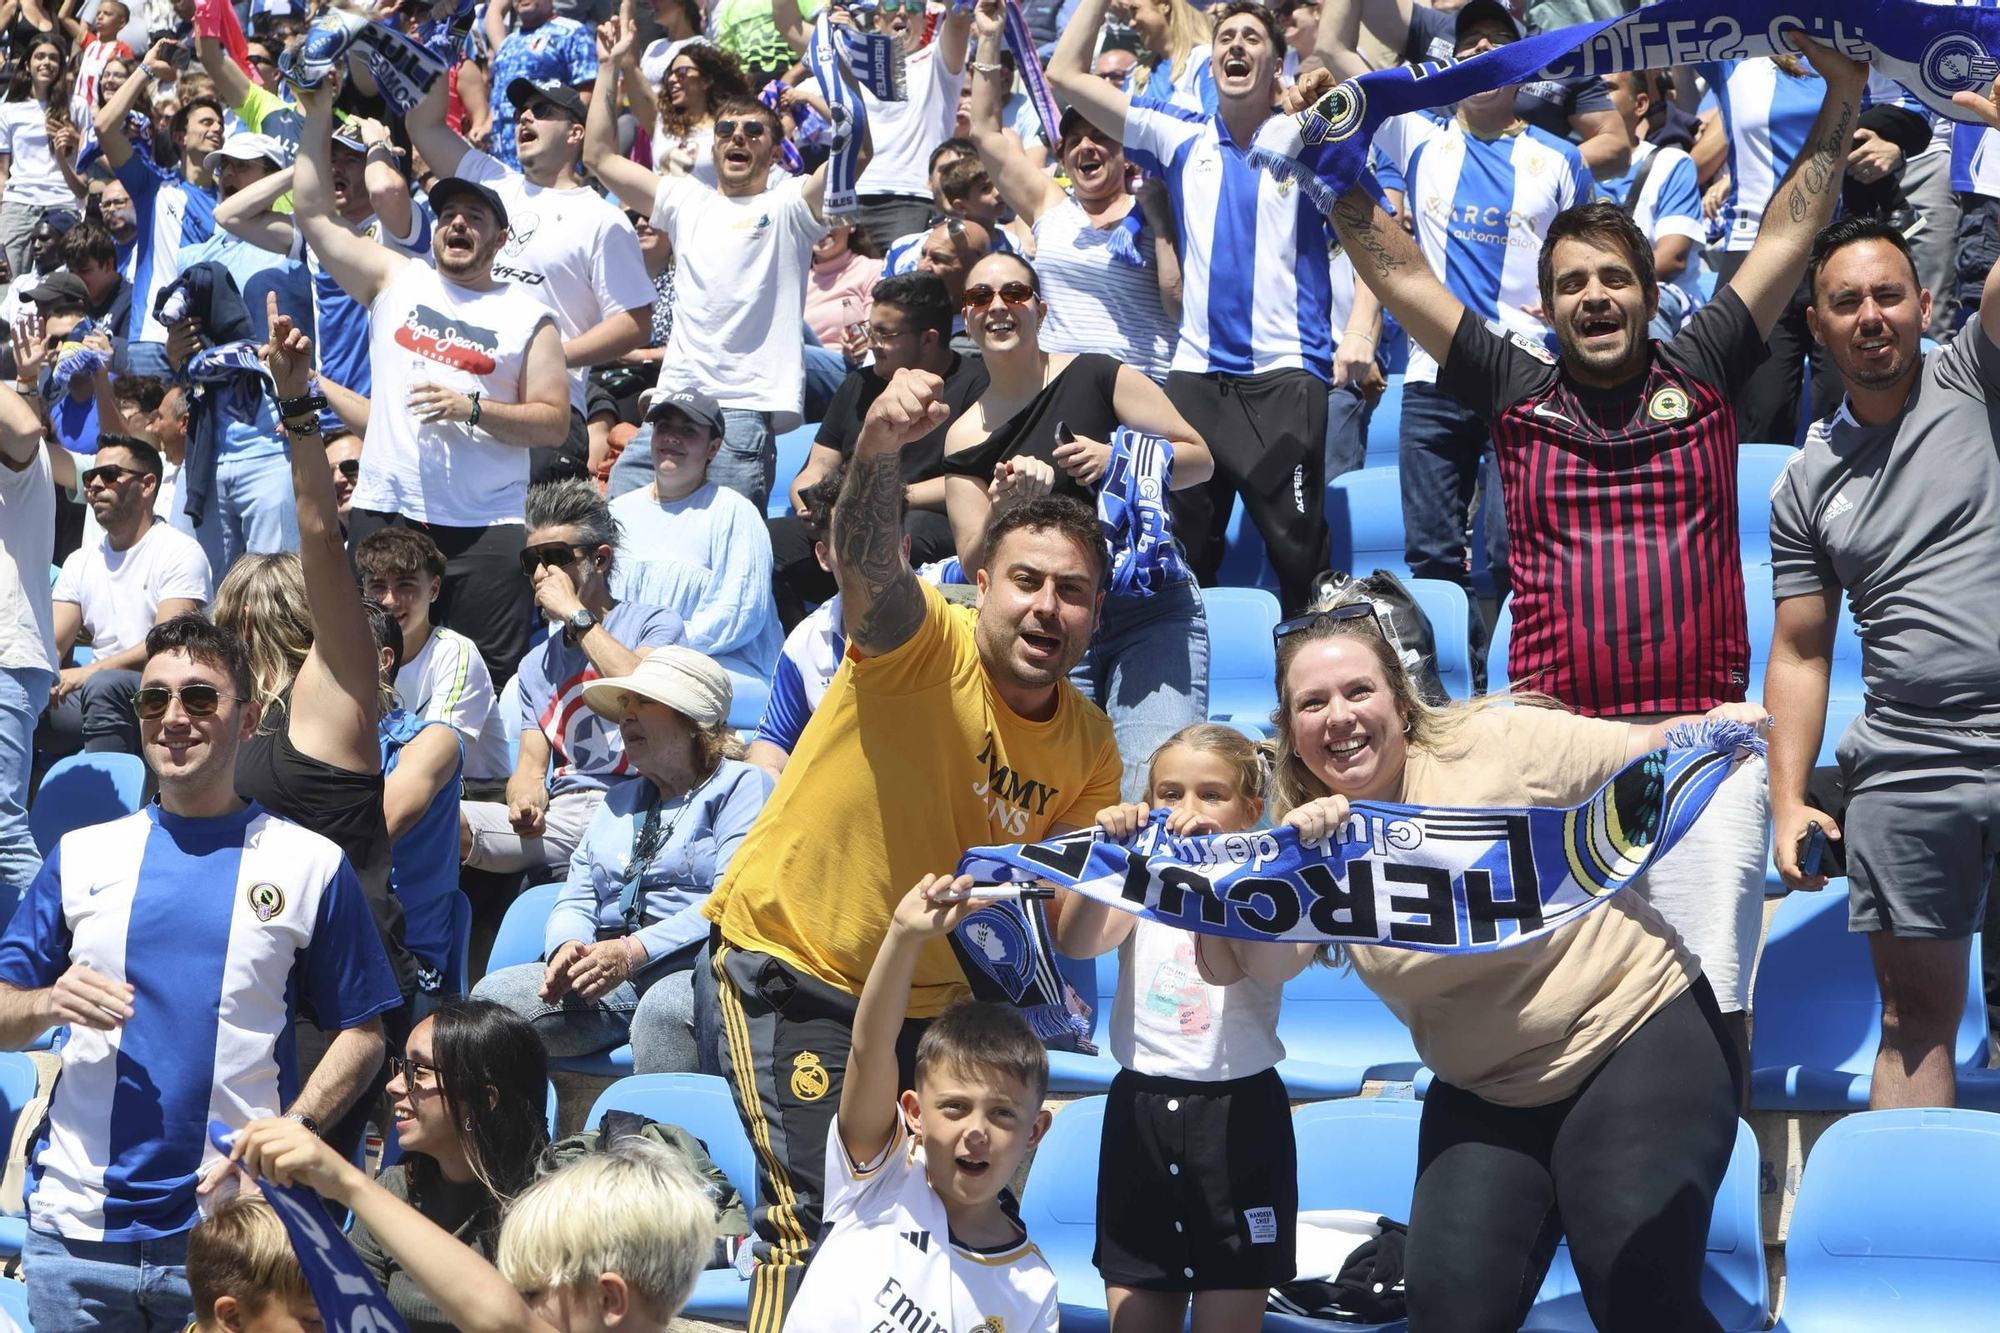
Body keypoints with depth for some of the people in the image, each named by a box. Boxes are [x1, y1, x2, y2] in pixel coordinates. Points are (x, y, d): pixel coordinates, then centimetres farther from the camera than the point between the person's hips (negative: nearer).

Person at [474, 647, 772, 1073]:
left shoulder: (741, 785, 5)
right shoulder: (619, 801, 29)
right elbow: (575, 900, 22)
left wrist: (633, 952, -19)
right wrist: (568, 947, -4)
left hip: (695, 969, -6)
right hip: (608, 979, 6)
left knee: (662, 1011, -39)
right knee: (492, 996, -16)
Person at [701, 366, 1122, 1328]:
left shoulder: (1090, 751, -2)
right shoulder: (925, 644, -18)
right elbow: (865, 562, -40)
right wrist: (878, 449, -61)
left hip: (932, 993, 6)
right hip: (792, 967, -6)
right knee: (812, 1222, -11)